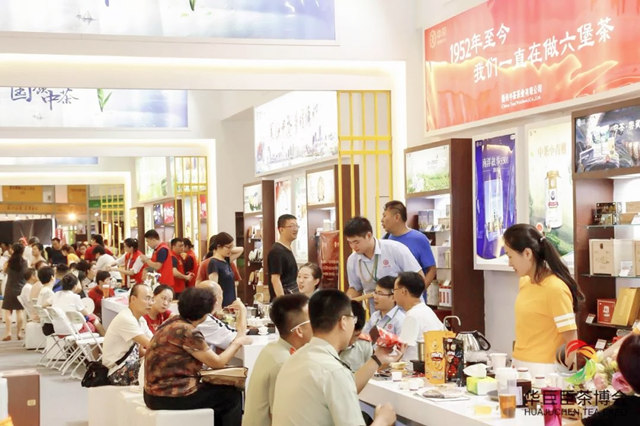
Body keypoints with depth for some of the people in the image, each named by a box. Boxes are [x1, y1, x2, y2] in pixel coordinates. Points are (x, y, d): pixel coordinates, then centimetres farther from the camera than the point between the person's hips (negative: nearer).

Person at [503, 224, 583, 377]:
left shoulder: (555, 289, -15)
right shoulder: (524, 281, 9)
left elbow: (571, 340, -13)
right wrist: (516, 362, 13)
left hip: (542, 370, -7)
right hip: (520, 366, 7)